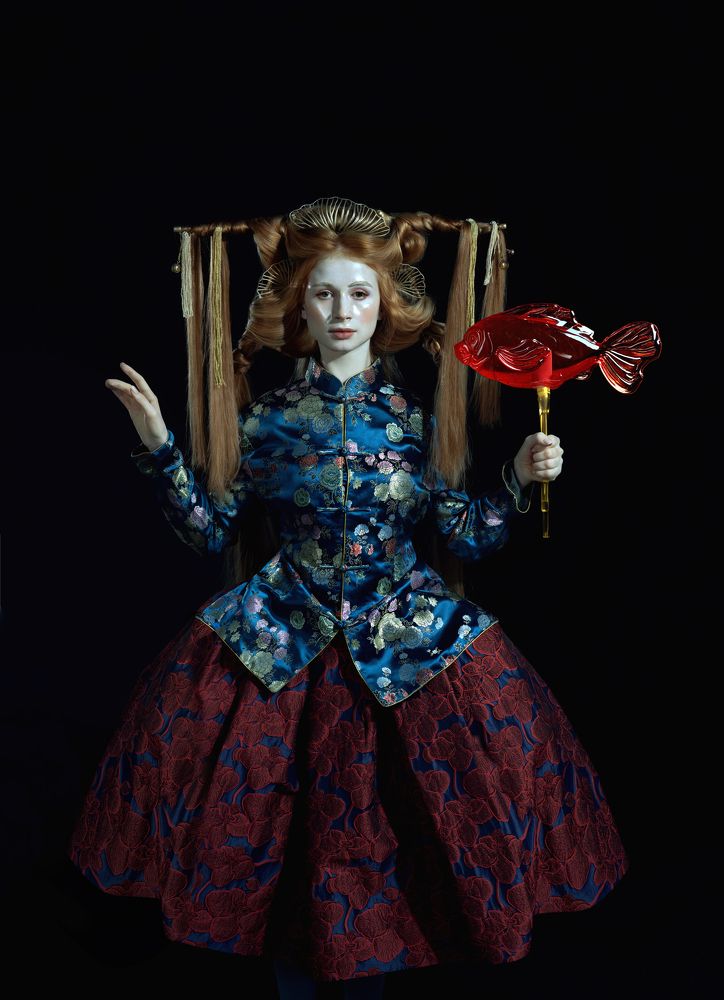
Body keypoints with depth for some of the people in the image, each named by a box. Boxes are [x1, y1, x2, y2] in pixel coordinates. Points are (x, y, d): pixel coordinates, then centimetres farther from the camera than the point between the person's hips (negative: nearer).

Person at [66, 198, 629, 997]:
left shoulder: (419, 416, 1)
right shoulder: (267, 416, 0)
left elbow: (462, 538, 3)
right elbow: (211, 530, 2)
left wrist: (520, 481, -9)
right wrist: (159, 447, -6)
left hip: (407, 640, 0)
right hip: (282, 643, 0)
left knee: (381, 823, 3)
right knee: (286, 822, 4)